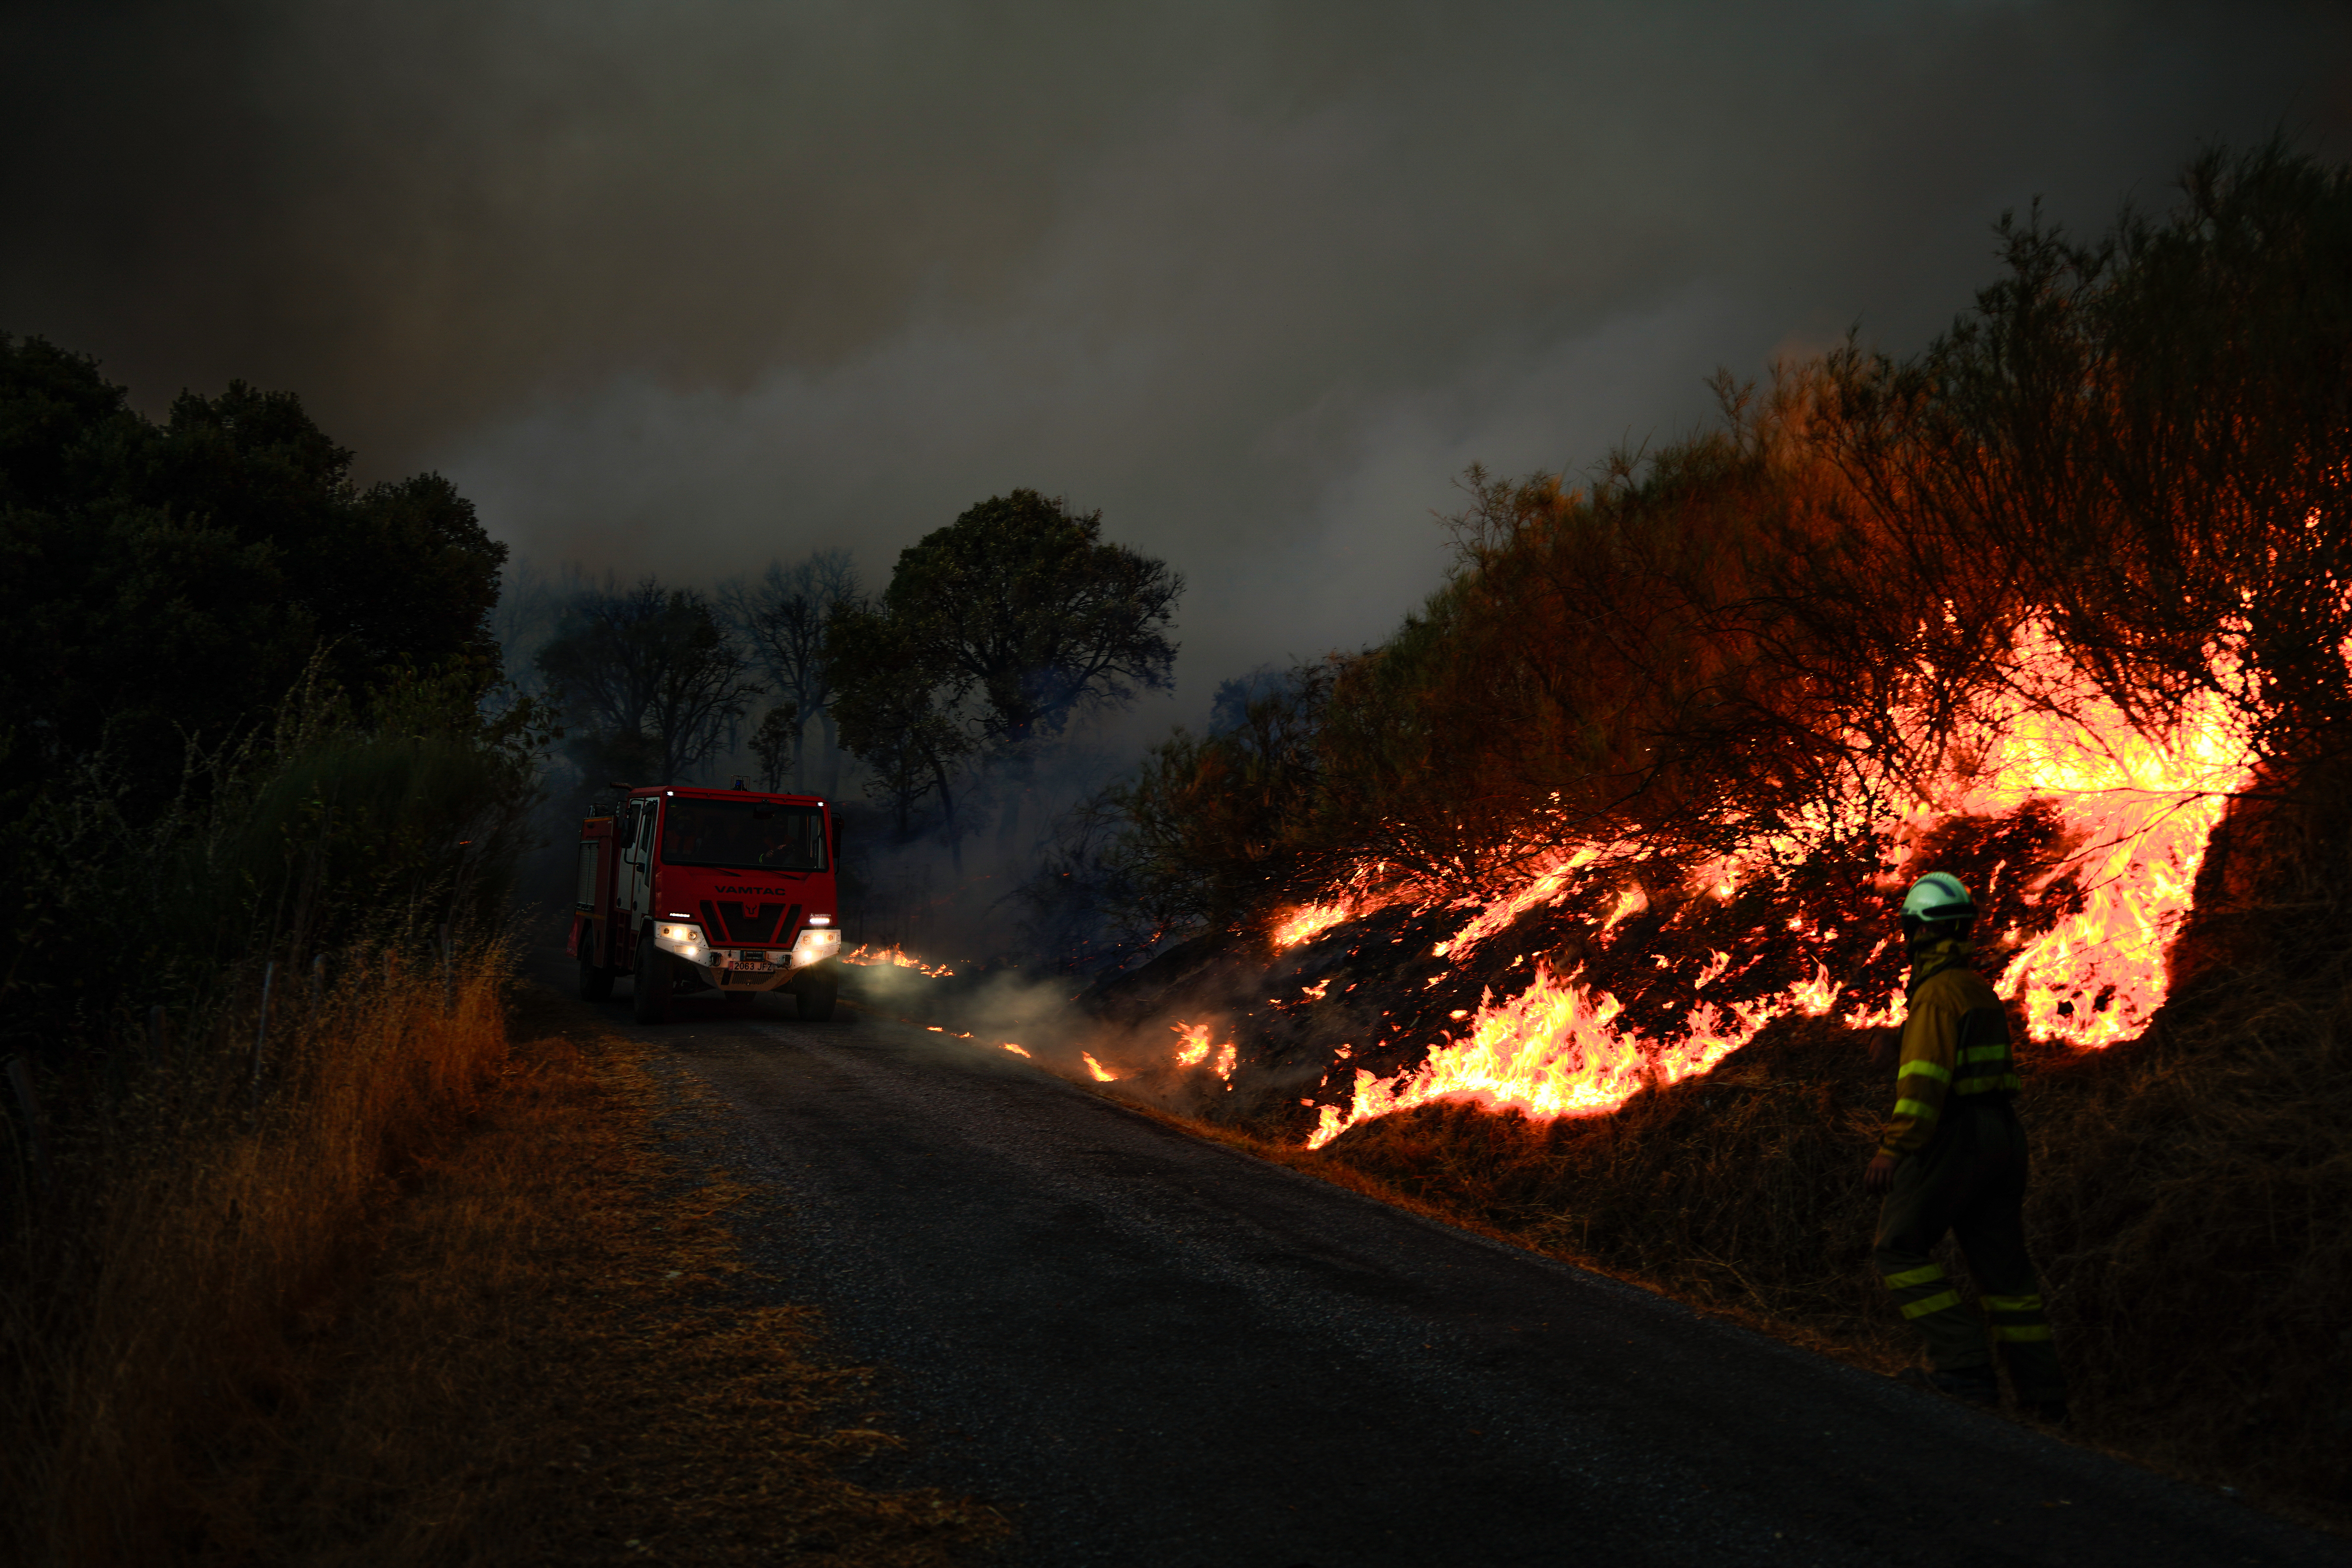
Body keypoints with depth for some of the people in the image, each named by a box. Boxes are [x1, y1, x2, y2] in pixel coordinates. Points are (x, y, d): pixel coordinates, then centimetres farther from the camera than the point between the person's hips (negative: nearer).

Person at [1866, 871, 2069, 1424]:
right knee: (2002, 1266, 11)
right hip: (2001, 1136, 9)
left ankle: (1964, 1366, -9)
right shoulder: (1980, 990, 16)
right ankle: (2043, 1397, 13)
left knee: (1900, 1248, -1)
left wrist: (1893, 1148, -26)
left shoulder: (1939, 991, -14)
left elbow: (1925, 1075, -24)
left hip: (1953, 1141, -9)